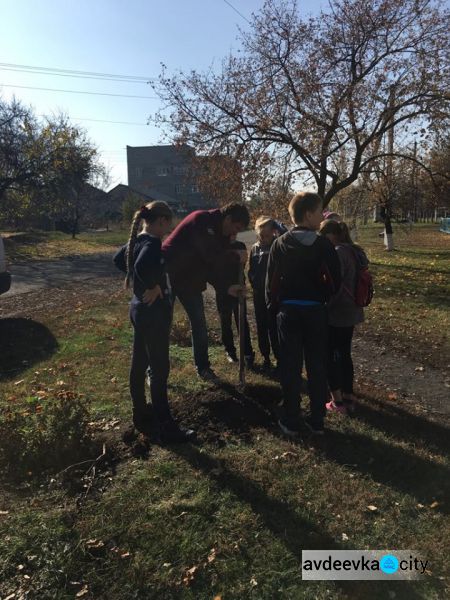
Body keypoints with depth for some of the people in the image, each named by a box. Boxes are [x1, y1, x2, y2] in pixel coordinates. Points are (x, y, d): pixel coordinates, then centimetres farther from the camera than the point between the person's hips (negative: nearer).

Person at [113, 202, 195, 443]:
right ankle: (167, 429, 8)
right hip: (153, 312, -10)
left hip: (139, 308, 10)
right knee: (159, 369, -2)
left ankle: (141, 414, 34)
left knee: (139, 363, 18)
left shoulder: (137, 240, 8)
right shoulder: (152, 242, -21)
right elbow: (142, 267, -40)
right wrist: (153, 287, -24)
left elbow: (118, 258, 25)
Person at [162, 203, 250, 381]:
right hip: (168, 276, -8)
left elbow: (213, 265, 5)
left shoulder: (220, 234, 5)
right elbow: (209, 254, -29)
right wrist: (235, 254, -18)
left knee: (199, 324, 10)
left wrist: (227, 287, -7)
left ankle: (203, 367, 24)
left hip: (191, 281, 8)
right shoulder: (201, 220, -20)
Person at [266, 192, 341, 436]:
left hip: (288, 311, 1)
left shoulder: (280, 244, -3)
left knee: (290, 367, 7)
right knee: (317, 366, 10)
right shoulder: (324, 244, -8)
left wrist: (274, 306, 12)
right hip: (316, 311, 0)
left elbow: (271, 281, -1)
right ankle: (317, 421, 20)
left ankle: (290, 421, 15)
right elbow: (335, 280, -5)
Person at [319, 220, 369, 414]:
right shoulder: (355, 251, 9)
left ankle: (337, 401, 12)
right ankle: (348, 398, 25)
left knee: (329, 355, 5)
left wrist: (322, 307, -13)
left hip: (336, 313, -9)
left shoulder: (338, 253, -19)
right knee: (345, 354, 17)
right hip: (352, 311, 9)